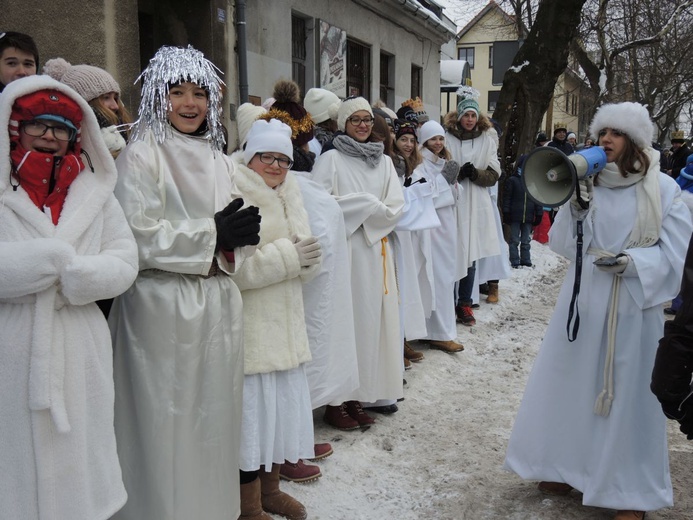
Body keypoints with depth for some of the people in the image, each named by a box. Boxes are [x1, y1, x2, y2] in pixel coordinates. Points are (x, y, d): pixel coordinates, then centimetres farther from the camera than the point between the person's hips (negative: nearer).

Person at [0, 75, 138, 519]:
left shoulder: (95, 192, 9)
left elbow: (125, 263, -1)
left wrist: (64, 273, -14)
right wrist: (56, 259, -14)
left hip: (79, 349, 2)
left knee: (79, 450, 11)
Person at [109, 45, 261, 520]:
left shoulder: (218, 158, 12)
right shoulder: (140, 156, -7)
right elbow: (139, 238, -16)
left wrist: (239, 237, -6)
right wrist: (212, 234, -16)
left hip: (219, 304, 6)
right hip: (163, 307, -6)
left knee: (215, 412, 15)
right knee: (168, 419, 4)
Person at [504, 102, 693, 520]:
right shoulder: (586, 184, 5)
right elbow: (563, 246, 2)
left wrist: (630, 261, -21)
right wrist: (575, 206, -12)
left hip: (634, 308, -3)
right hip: (583, 301, 3)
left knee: (629, 393, 6)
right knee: (573, 383, 11)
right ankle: (568, 466, 31)